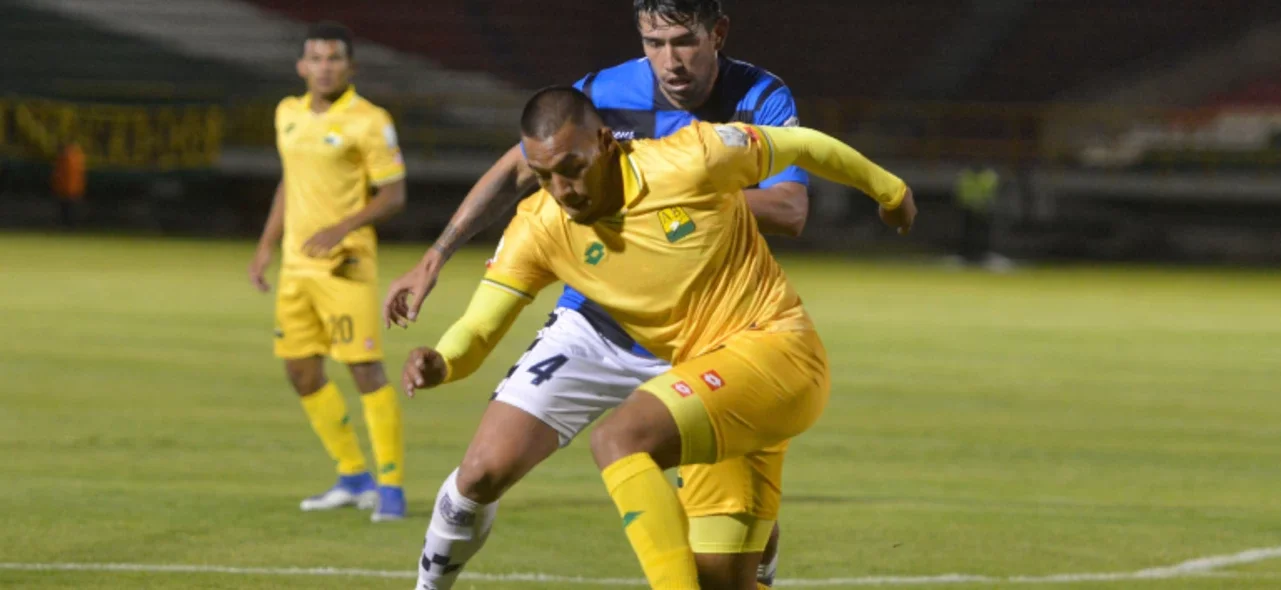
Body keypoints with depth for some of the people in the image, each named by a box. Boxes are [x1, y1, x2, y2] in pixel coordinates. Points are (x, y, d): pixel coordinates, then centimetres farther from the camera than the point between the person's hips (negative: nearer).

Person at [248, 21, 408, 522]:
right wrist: (266, 246, 18)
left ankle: (391, 486, -4)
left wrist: (341, 228, -22)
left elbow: (394, 195, -10)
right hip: (296, 265, 7)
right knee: (301, 372, 8)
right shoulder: (289, 114, 11)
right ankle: (353, 478, 21)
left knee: (366, 370, -11)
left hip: (345, 264, -7)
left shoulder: (368, 122, -9)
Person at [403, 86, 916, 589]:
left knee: (618, 440, -27)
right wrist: (438, 363, -34)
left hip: (775, 349, -6)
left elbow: (801, 145, -2)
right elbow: (477, 329, -9)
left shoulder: (691, 161, -19)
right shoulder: (540, 229, -7)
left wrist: (887, 189, 16)